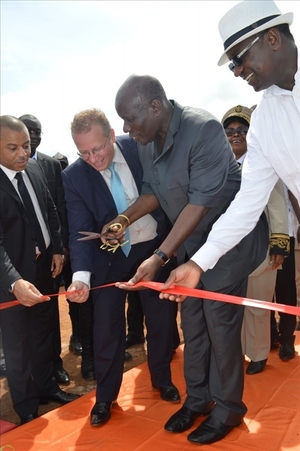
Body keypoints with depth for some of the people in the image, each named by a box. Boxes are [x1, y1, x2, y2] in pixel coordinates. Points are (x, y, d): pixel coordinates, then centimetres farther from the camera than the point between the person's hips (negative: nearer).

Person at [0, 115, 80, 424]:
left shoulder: (33, 168, -2)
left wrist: (57, 248, 3)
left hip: (43, 266, 6)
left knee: (44, 333, 21)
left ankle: (46, 386, 43)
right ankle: (26, 407, 32)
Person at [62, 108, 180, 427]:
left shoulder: (139, 148, -13)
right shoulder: (73, 176, -15)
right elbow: (80, 231, -17)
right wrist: (81, 275, -32)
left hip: (154, 246, 2)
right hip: (110, 256, -1)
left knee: (161, 318, 14)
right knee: (106, 326, 5)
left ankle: (162, 380, 38)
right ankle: (105, 396, 26)